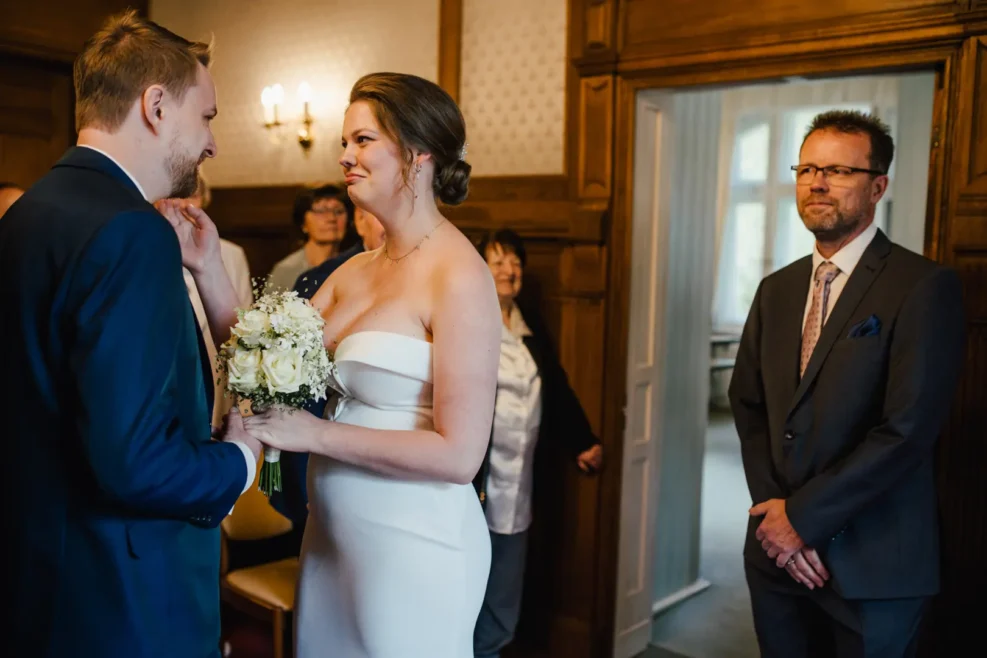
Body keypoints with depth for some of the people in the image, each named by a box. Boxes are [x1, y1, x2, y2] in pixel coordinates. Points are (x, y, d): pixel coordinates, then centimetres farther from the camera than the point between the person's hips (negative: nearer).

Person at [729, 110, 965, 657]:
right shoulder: (776, 289, 9)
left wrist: (802, 516, -14)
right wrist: (771, 505, -6)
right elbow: (747, 403, 8)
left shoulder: (924, 287, -11)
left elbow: (907, 430, -18)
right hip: (777, 553, 5)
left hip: (870, 566, -5)